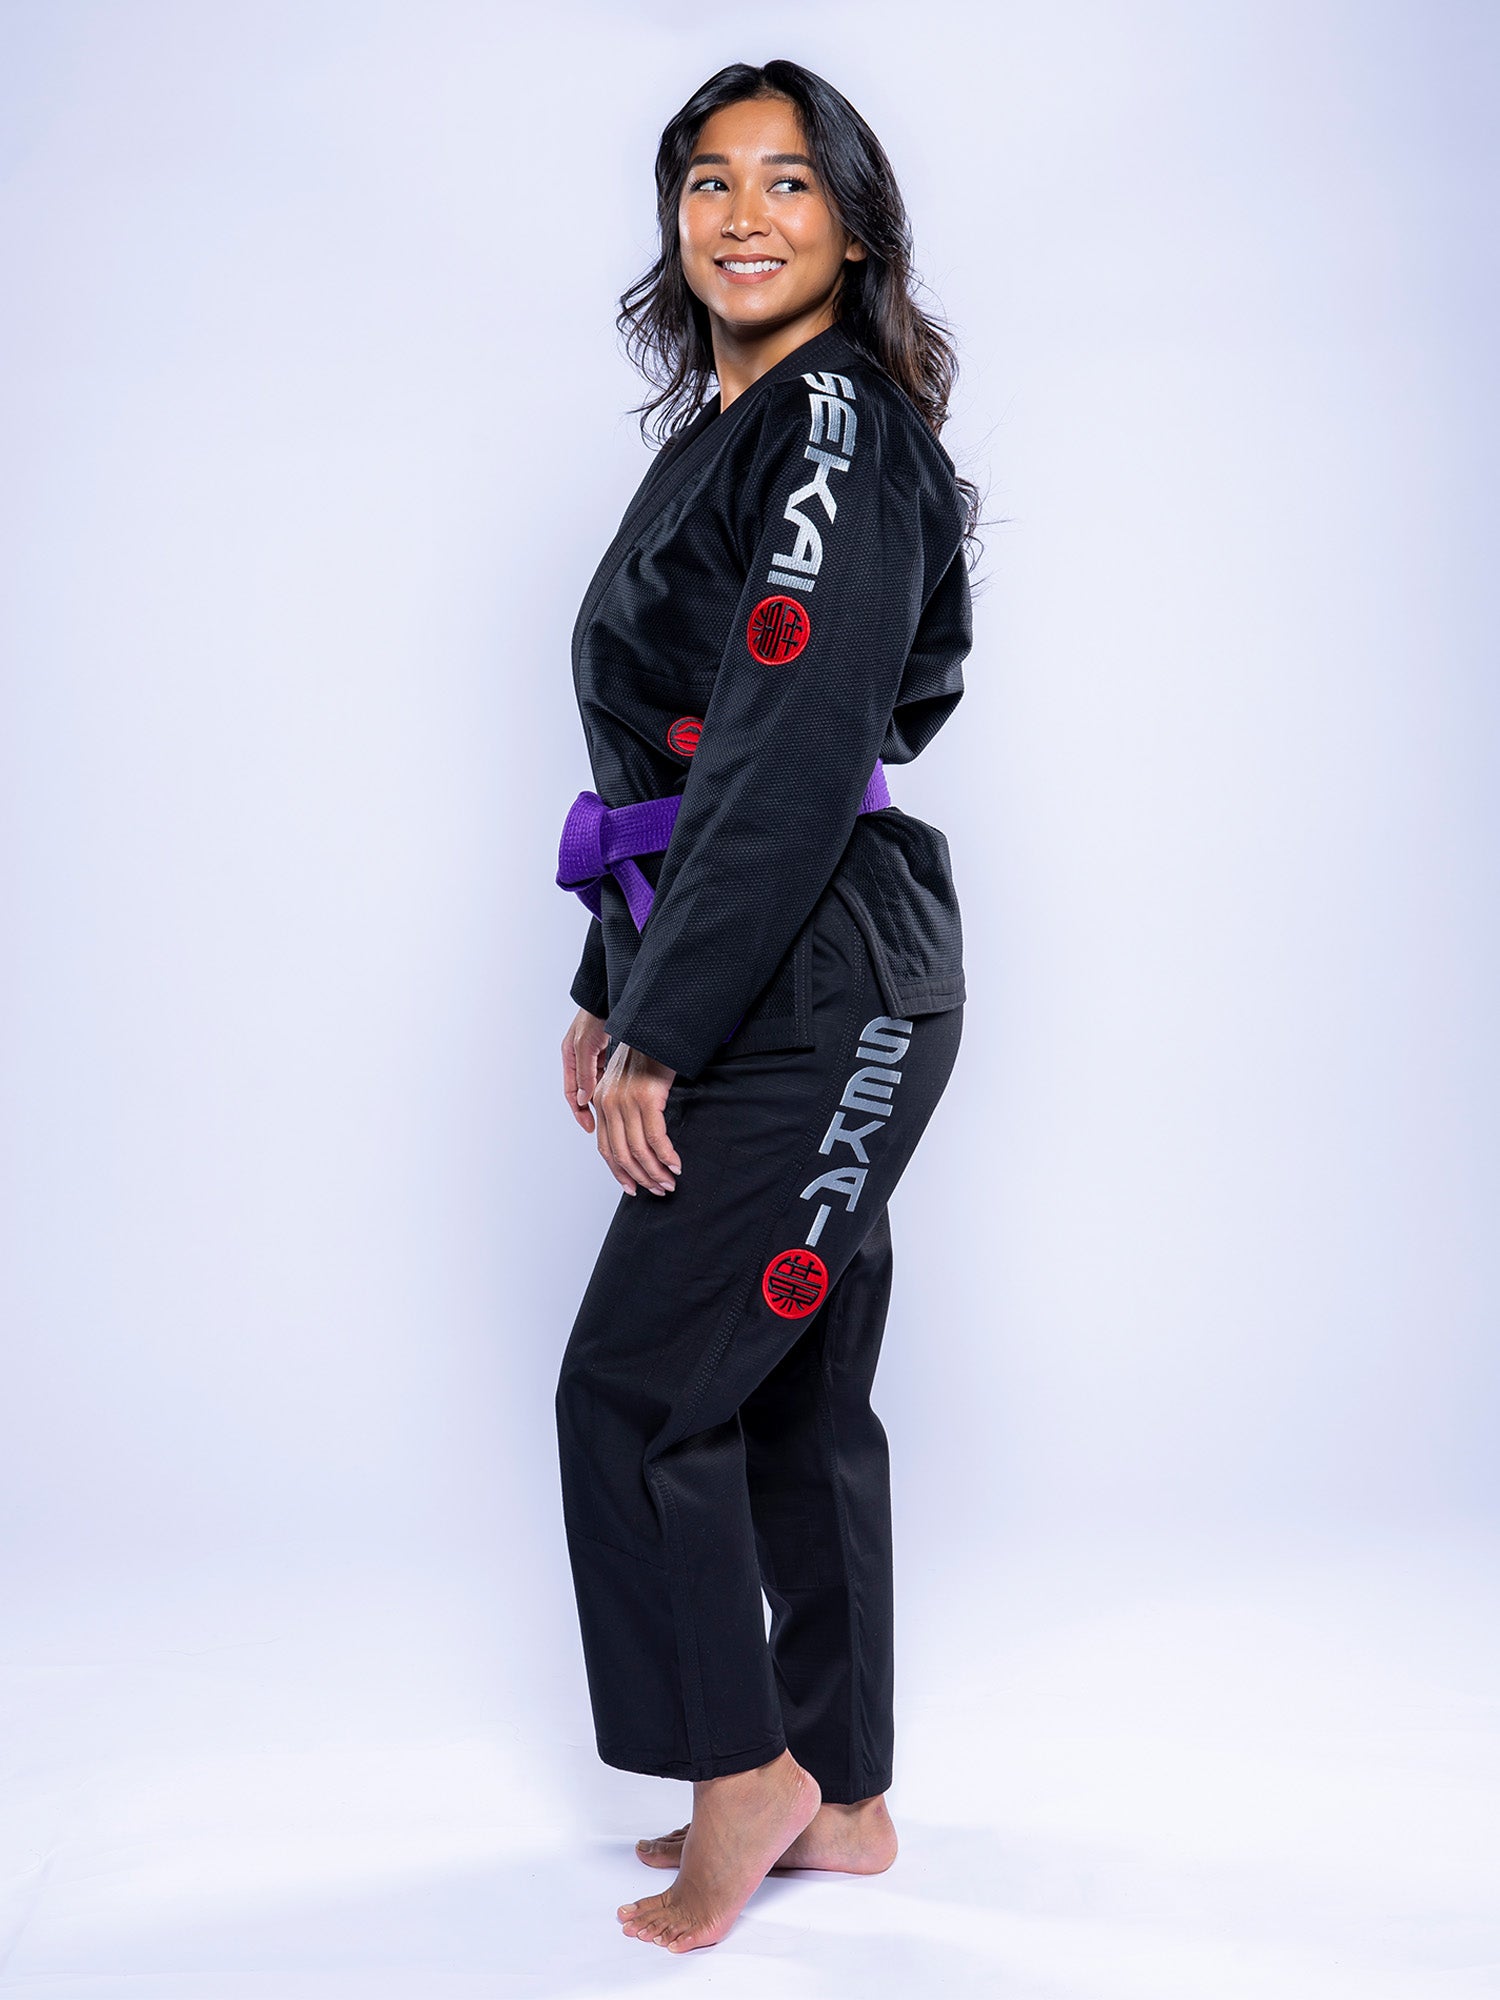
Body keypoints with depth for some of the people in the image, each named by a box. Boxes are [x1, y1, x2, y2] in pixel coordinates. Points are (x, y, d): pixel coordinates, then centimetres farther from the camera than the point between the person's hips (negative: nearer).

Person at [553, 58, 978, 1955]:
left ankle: (749, 1775, 13)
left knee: (632, 1383, -5)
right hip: (751, 990, 9)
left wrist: (661, 1032, -19)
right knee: (791, 1388, 13)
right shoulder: (718, 435, 18)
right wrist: (612, 997, 16)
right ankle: (839, 1798, 26)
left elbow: (790, 761, -19)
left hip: (819, 985, -9)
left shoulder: (839, 429, -11)